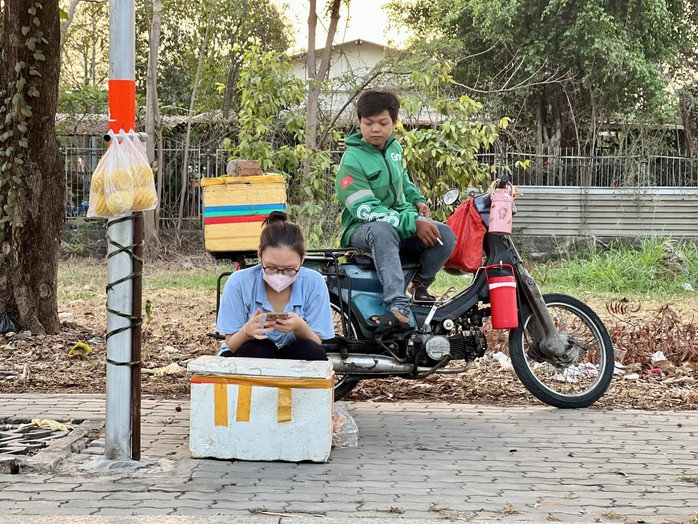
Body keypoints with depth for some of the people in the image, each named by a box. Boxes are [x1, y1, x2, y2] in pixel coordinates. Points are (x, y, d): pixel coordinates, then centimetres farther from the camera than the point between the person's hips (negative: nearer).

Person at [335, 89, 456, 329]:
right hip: (362, 229, -6)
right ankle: (399, 307, -51)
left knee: (446, 236, -20)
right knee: (383, 231, -43)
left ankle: (420, 284, 7)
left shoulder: (395, 147, 8)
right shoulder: (352, 161, -15)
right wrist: (412, 224, -29)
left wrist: (417, 200, 9)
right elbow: (365, 209, -24)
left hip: (402, 218, 6)